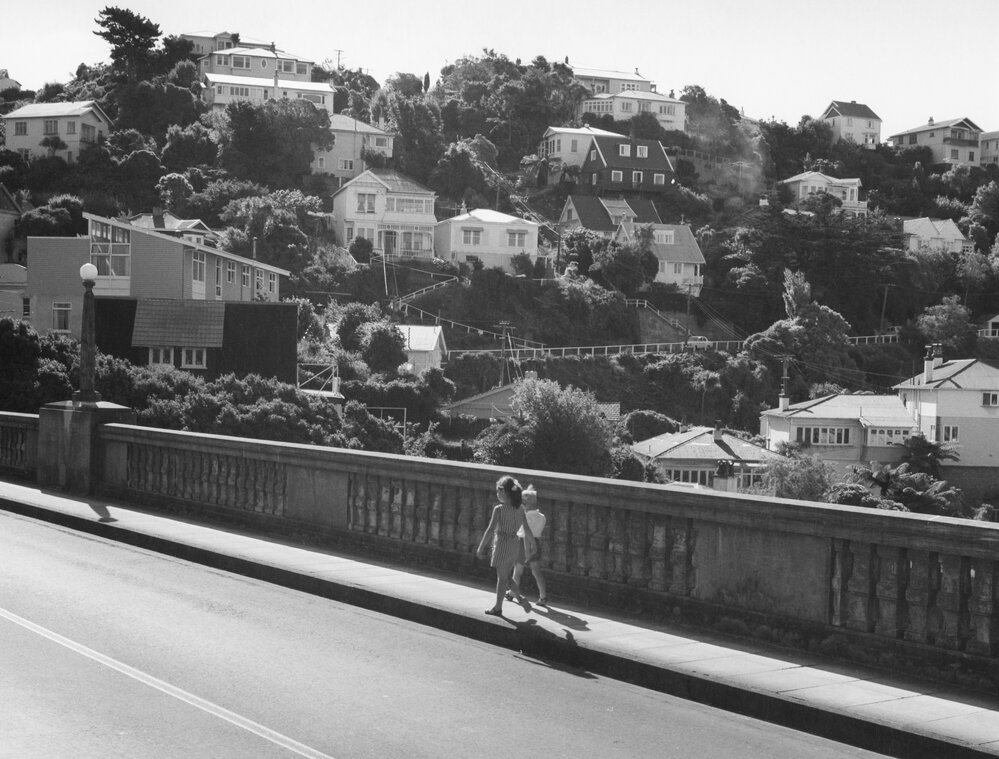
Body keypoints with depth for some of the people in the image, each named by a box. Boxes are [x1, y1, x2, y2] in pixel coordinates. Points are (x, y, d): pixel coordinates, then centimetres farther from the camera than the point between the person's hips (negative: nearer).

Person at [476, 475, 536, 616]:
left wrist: (481, 548, -12)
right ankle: (520, 597, 3)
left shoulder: (499, 509, -15)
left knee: (502, 578, 4)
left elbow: (490, 530, -17)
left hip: (502, 544, -6)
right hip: (515, 544, 6)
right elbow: (527, 529, 7)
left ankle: (498, 608, 13)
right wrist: (533, 544, 21)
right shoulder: (519, 509, 3)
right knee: (507, 577, 19)